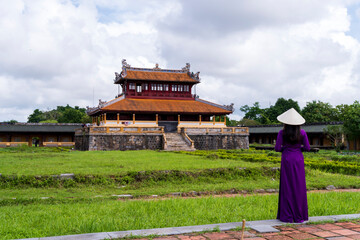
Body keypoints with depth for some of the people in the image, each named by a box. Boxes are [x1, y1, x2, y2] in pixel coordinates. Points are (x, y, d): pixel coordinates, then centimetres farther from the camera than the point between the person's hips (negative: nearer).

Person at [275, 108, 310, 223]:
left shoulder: (282, 133, -6)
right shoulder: (302, 133, -2)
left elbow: (277, 148, -8)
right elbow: (307, 148, -1)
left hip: (287, 160, -1)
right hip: (298, 160, 1)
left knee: (287, 187, 4)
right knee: (299, 187, 7)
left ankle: (287, 216, 5)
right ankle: (299, 216, 10)